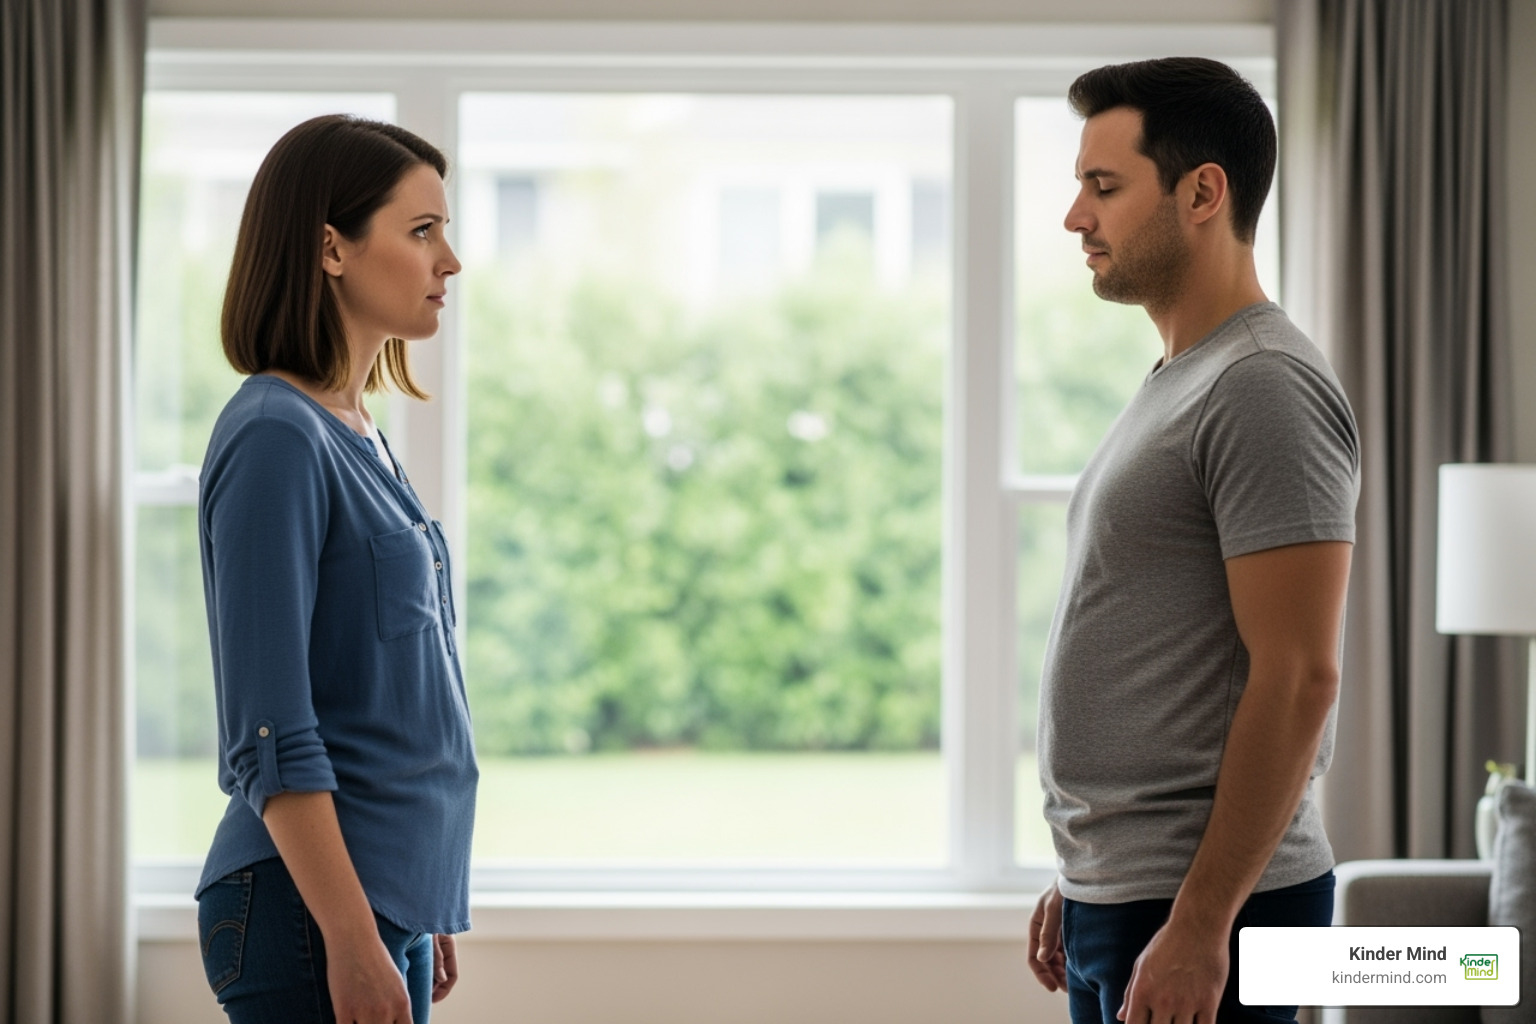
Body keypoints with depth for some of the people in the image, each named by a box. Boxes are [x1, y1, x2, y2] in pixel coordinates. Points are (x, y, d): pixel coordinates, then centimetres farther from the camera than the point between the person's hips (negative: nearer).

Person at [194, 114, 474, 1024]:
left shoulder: (358, 437, 13)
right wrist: (354, 942, -21)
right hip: (311, 911, -9)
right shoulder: (275, 438, -15)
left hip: (389, 898, 9)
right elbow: (271, 736, -19)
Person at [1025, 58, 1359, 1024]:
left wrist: (1198, 925, -23)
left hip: (1202, 908, -10)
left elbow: (1296, 679, -21)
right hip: (1118, 898, 10)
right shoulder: (1177, 384, 16)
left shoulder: (1264, 390, -15)